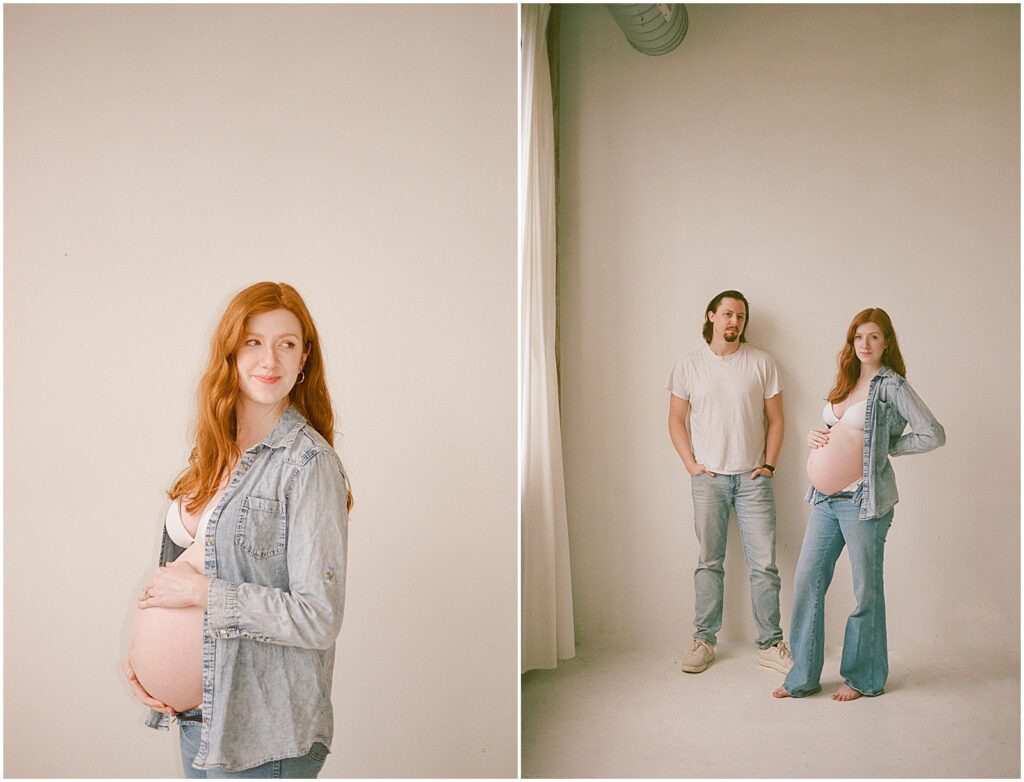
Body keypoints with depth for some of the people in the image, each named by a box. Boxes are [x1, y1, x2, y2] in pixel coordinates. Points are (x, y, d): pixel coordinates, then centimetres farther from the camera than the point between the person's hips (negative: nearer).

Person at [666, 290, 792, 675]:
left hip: (752, 477, 0)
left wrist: (769, 465, -1)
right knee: (709, 562, 6)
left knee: (764, 564, 0)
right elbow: (676, 419, 8)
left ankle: (770, 644, 10)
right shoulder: (689, 365, 5)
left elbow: (776, 419, 7)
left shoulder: (761, 362, 4)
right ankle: (703, 640, 15)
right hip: (709, 477, 0)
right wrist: (691, 464, -2)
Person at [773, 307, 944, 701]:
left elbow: (933, 434, -13)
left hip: (864, 499, -7)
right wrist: (815, 436, 4)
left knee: (866, 590, 6)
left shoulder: (891, 385, -8)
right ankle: (803, 677, 15)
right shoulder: (846, 382, 14)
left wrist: (886, 447, -6)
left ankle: (864, 678, 22)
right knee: (807, 581, 5)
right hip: (827, 497, 7)